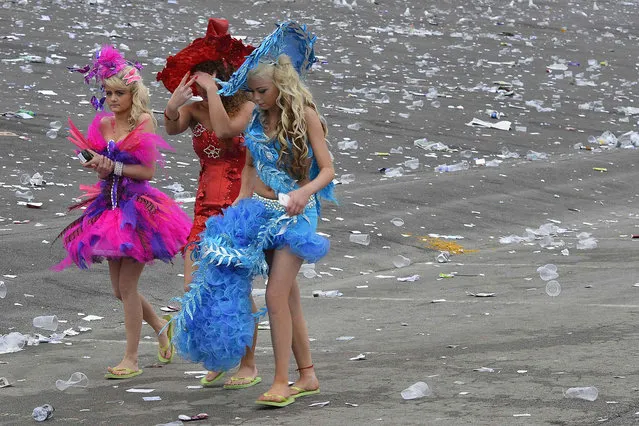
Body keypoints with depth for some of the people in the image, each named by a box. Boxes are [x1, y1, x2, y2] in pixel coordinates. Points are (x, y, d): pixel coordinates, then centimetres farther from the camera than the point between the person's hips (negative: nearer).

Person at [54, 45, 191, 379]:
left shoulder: (144, 122, -8)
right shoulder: (103, 124, 7)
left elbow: (148, 171, -12)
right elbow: (104, 169, 11)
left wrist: (114, 167, -19)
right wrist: (97, 166, -10)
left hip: (138, 207, -6)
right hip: (110, 206, 6)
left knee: (127, 284, -7)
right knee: (119, 288, 10)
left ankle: (131, 360, 0)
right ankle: (161, 327, 36)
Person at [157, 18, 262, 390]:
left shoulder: (246, 107, -5)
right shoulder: (194, 110, 5)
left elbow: (225, 129, -24)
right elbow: (173, 129, -15)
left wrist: (213, 90, -19)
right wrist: (173, 107, -35)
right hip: (207, 209, 4)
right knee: (194, 290, -4)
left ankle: (249, 366, 6)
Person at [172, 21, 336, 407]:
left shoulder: (304, 114, -11)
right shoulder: (260, 116, 6)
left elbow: (327, 170, -12)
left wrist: (303, 193, -29)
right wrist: (240, 205, 6)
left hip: (295, 213, -6)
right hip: (261, 211, 6)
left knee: (277, 296, -13)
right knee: (289, 296, 10)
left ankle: (282, 382, -8)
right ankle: (308, 376, 19)